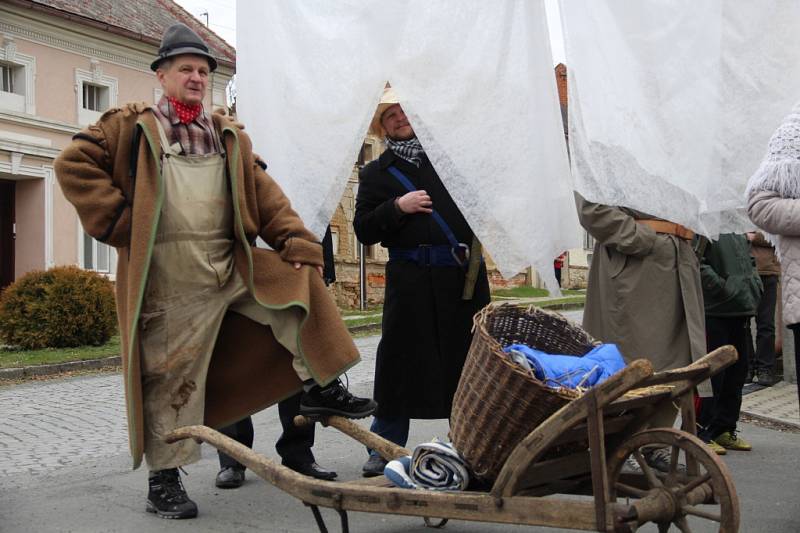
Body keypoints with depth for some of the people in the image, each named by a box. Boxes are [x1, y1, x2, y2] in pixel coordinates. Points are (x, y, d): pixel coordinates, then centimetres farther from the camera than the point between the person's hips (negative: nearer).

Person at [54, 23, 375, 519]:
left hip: (233, 265, 4)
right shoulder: (132, 125, 4)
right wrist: (118, 220, -9)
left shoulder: (228, 135, 17)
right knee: (171, 372, 1)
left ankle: (322, 387, 2)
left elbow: (264, 193, 9)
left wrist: (297, 241, -4)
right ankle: (164, 478, 16)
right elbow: (74, 164, -3)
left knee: (303, 282, -8)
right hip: (170, 276, -4)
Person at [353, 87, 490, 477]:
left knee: (466, 358, 8)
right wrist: (398, 206, -10)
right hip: (410, 278, -2)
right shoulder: (375, 174, 11)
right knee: (401, 360, -1)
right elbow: (363, 229, 2)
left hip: (464, 272, 2)